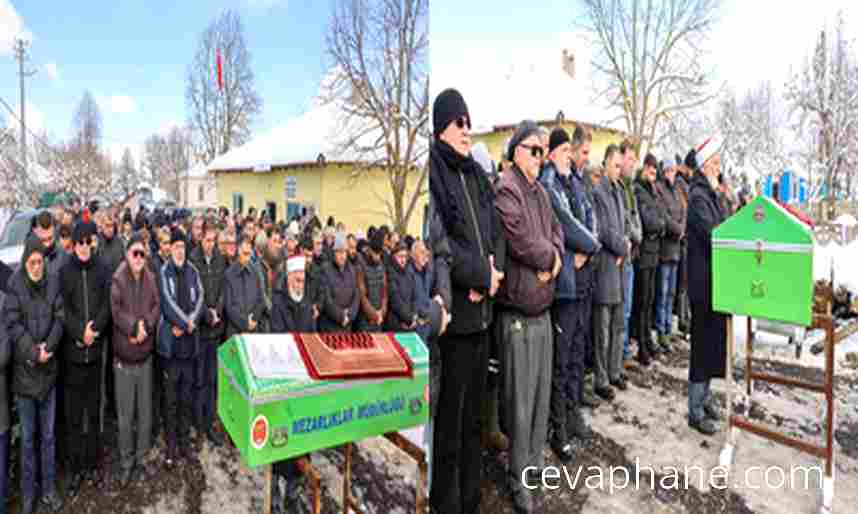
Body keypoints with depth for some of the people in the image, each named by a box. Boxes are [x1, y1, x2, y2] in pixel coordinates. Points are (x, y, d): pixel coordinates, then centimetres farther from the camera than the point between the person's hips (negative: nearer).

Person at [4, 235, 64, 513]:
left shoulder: (53, 282, 0)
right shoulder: (14, 284, -7)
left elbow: (60, 318, -2)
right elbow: (12, 323, -11)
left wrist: (47, 347, -15)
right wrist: (33, 352, -18)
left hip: (48, 368, 2)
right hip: (24, 369, -2)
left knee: (48, 435, 12)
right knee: (27, 437, 9)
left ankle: (49, 489, 25)